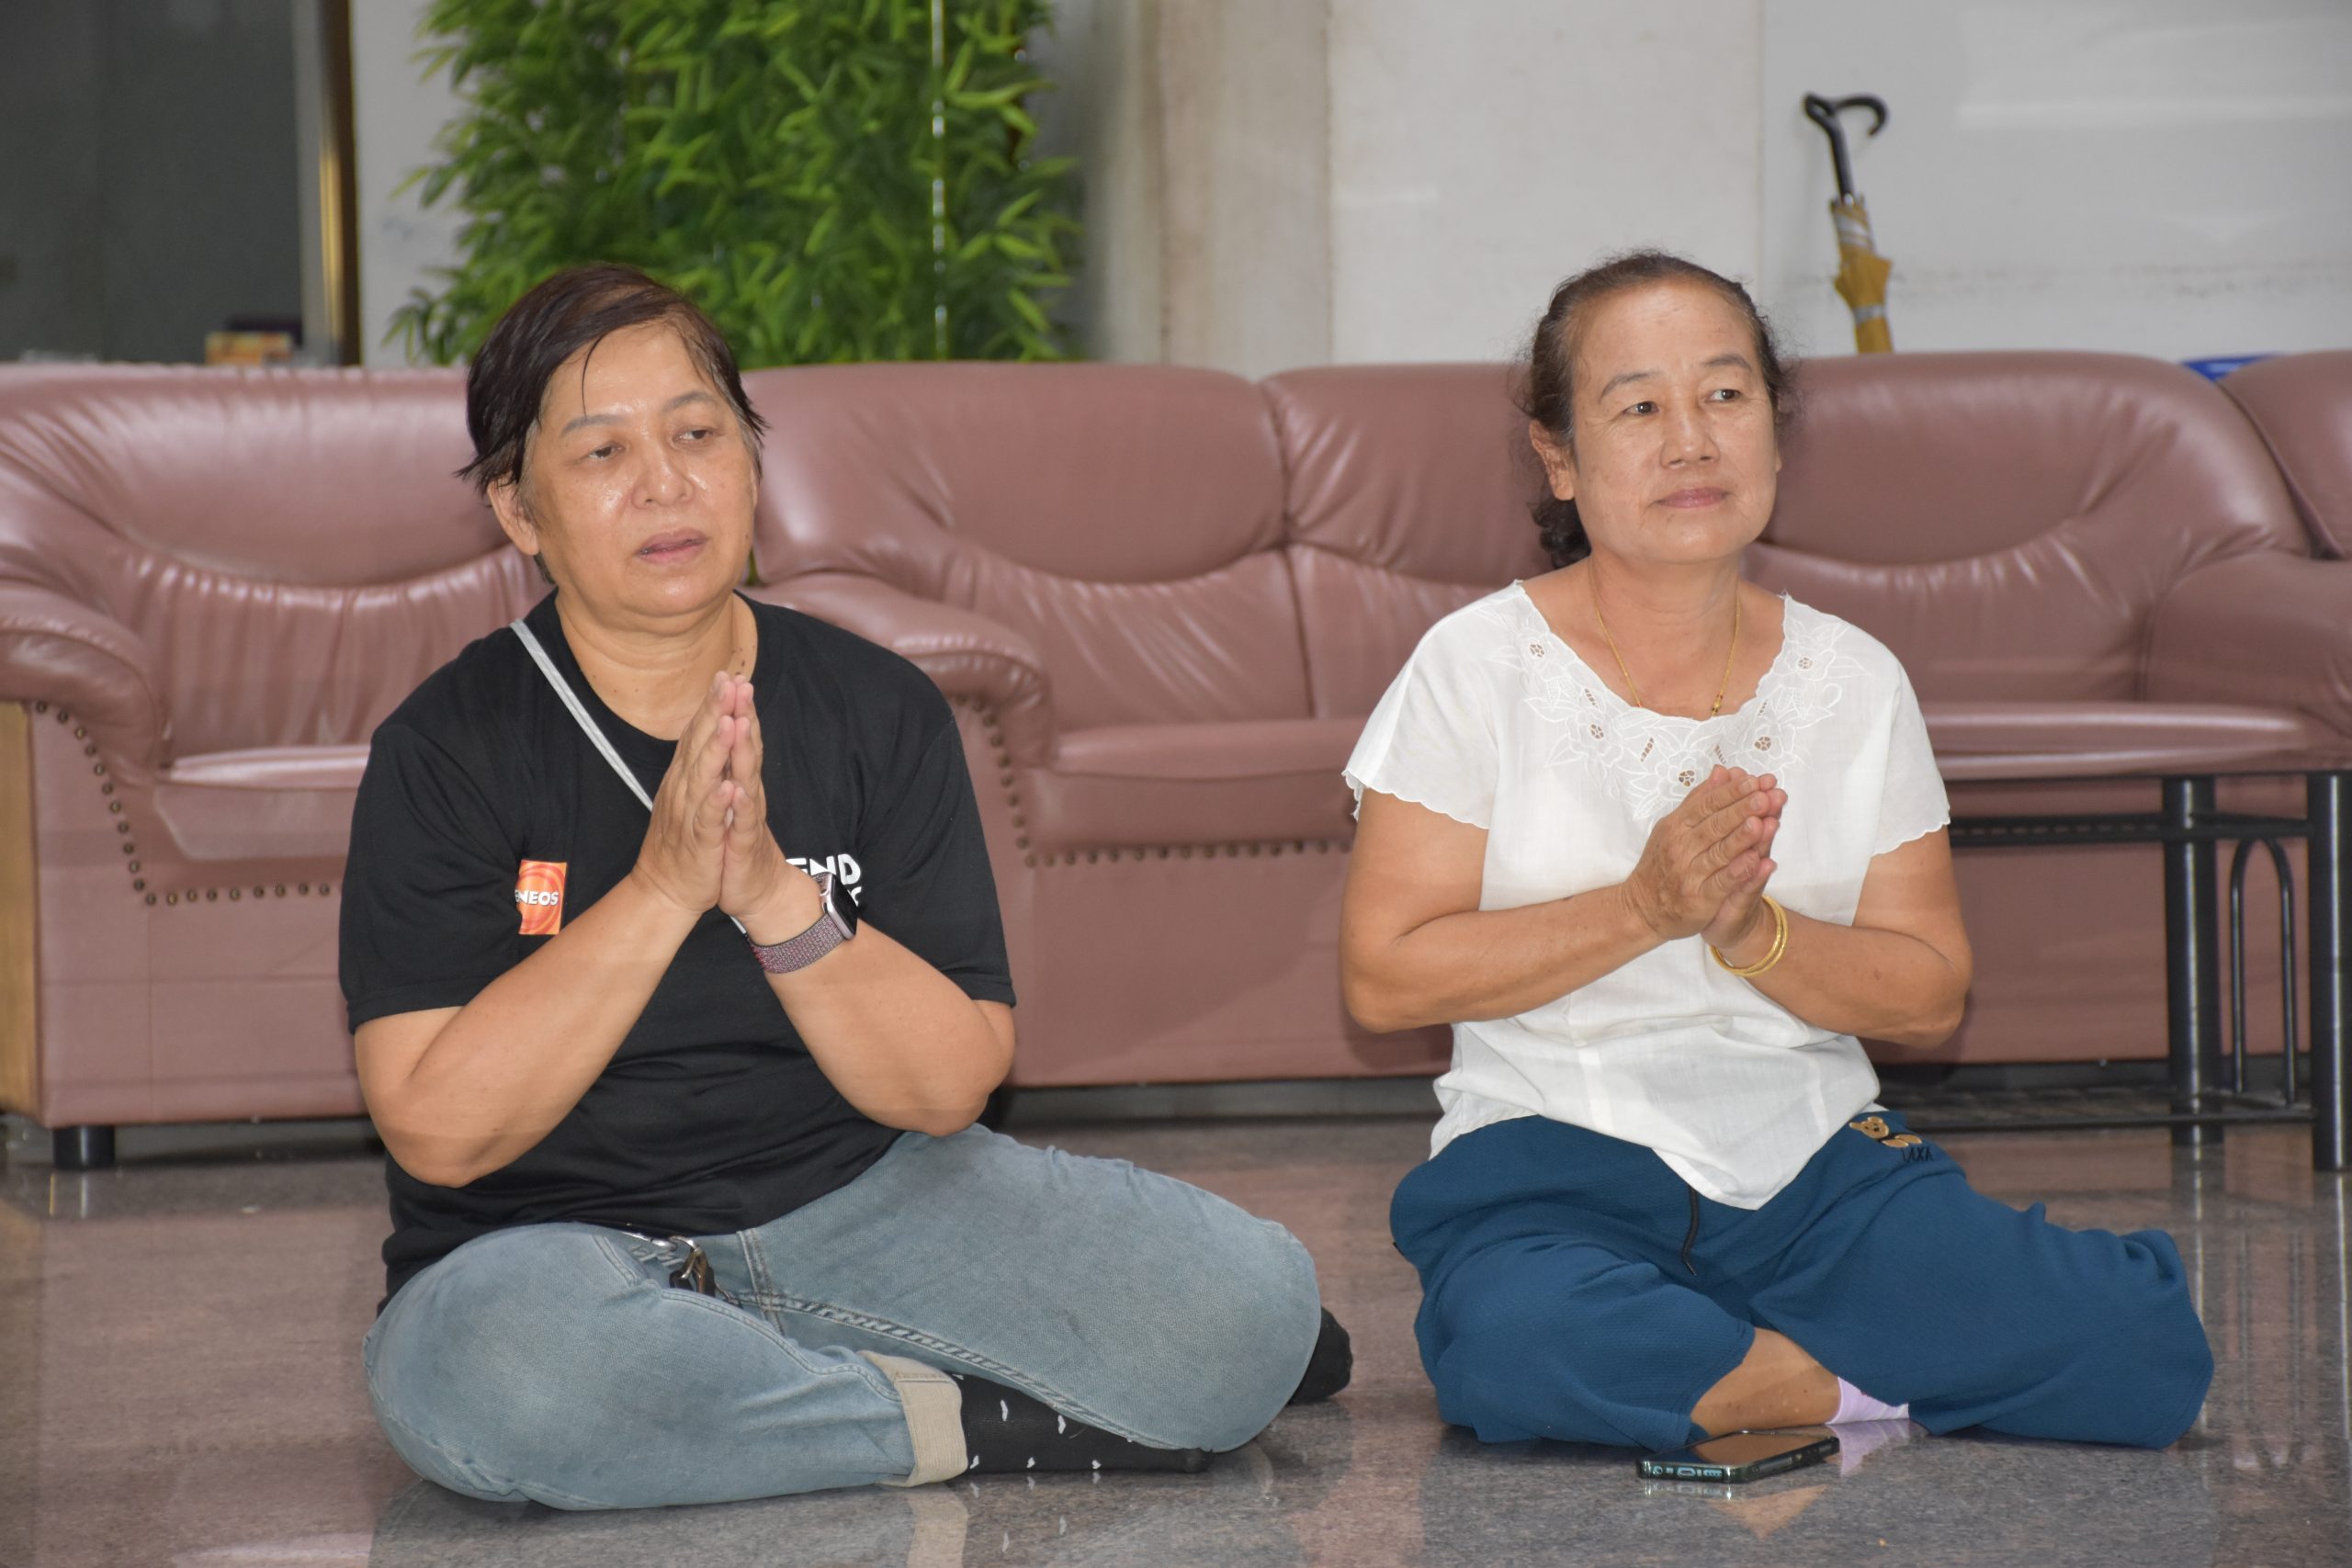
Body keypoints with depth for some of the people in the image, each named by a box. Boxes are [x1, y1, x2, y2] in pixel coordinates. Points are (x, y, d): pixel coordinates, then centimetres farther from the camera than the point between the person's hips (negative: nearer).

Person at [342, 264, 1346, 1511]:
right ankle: (978, 1420, -19)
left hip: (860, 1200, 2)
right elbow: (438, 1132, -16)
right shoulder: (449, 751, -7)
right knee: (475, 1370, -39)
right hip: (556, 1249, -2)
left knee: (1254, 1301, -16)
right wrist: (664, 887, -23)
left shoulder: (879, 710, 0)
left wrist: (774, 891, -23)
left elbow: (950, 1085, -6)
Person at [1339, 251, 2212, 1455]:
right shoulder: (1479, 667, -2)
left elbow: (1930, 995, 7)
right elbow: (1383, 976, -7)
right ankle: (1866, 1384, -13)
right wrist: (1645, 908, -16)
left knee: (2150, 1351, -19)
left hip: (1818, 1165, 3)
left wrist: (1753, 933, -13)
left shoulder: (1854, 681, 8)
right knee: (1516, 1347, -39)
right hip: (1557, 1165, -3)